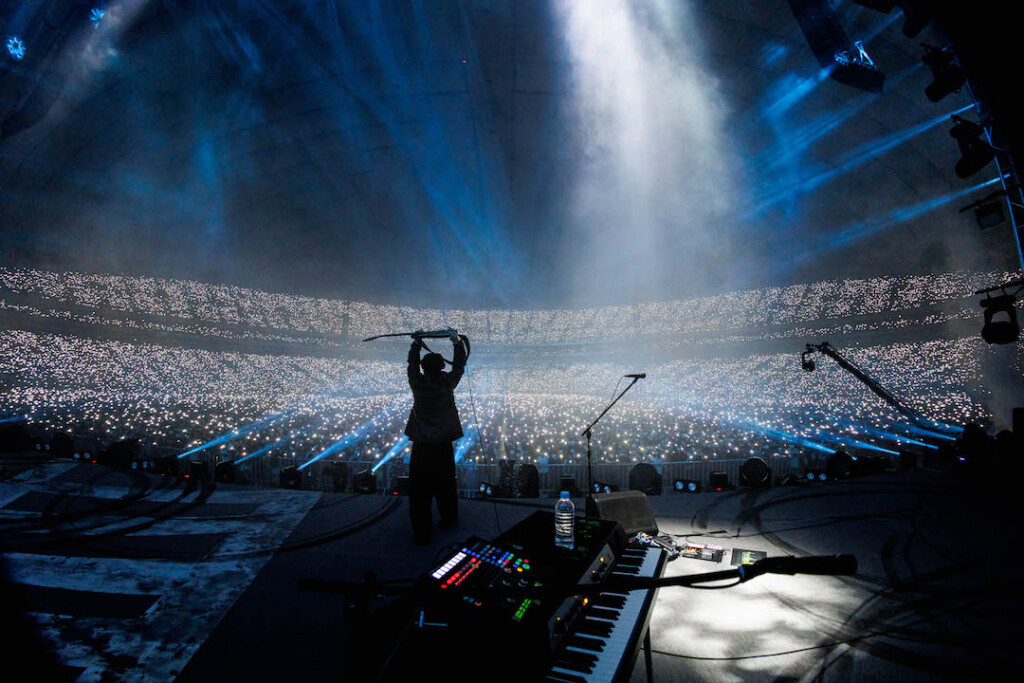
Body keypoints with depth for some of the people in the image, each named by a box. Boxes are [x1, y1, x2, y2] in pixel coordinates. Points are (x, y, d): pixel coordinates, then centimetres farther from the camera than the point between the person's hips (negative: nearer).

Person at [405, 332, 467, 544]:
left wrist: (417, 343, 23)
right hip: (443, 445, 1)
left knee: (419, 489, 6)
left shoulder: (418, 384, -9)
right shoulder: (447, 383, -9)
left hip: (421, 446, -1)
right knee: (445, 485, 19)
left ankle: (421, 533, 11)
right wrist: (457, 342, 18)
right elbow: (458, 366, 7)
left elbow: (412, 364, 9)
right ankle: (448, 519, 36)